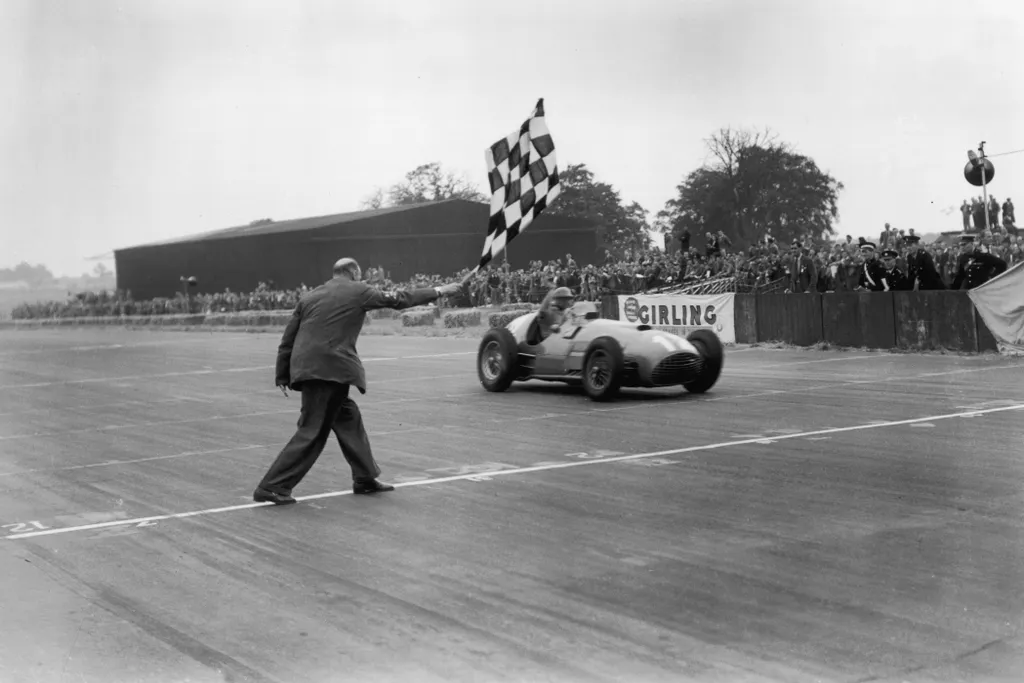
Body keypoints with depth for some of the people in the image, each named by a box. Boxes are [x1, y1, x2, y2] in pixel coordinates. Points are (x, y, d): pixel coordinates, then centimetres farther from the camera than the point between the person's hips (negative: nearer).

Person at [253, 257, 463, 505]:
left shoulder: (309, 297, 16)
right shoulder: (357, 291, 2)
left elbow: (287, 339, 13)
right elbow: (399, 299, 7)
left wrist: (283, 376, 18)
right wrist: (438, 291, 17)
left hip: (306, 369, 8)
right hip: (329, 370, -8)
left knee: (348, 418, 19)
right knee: (312, 432, -3)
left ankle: (365, 478, 26)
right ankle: (272, 487, -4)